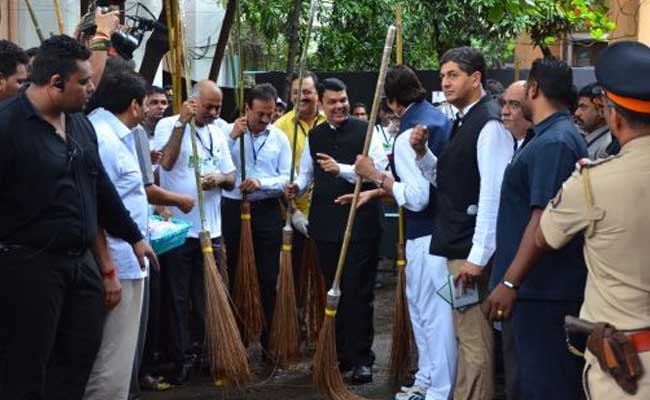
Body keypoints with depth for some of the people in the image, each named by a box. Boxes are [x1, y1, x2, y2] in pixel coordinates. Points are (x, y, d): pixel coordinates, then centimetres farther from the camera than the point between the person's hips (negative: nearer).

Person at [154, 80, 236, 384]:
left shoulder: (217, 133, 12)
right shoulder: (168, 125, -6)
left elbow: (231, 177, 14)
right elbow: (166, 162, -25)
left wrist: (220, 179, -9)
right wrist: (182, 122, -25)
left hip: (210, 229, 5)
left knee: (208, 298, 12)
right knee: (178, 299, 3)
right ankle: (181, 360, 10)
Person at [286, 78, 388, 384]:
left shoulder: (365, 131, -5)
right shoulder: (314, 137, 12)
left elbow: (378, 170, -14)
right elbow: (306, 173, 21)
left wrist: (341, 169, -23)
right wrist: (298, 187, -1)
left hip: (360, 223, -5)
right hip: (326, 224, 5)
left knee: (358, 292, -3)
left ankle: (361, 358, 7)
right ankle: (341, 354, 23)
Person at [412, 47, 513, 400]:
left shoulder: (490, 125, -15)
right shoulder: (462, 122, 15)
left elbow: (493, 195, -21)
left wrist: (478, 256, -23)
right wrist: (422, 153, 4)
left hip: (472, 250, -10)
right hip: (456, 246, 10)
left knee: (474, 337, -6)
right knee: (465, 333, 18)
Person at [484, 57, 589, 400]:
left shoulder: (552, 143, -18)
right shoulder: (559, 136, 16)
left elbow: (544, 219, -25)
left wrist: (509, 282, -25)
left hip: (545, 290, -11)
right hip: (545, 286, 11)